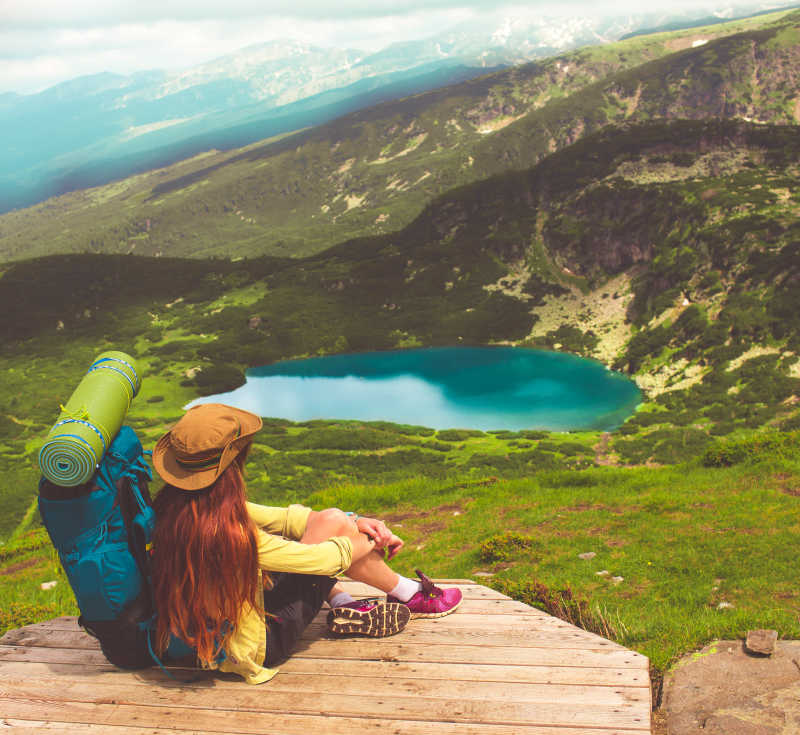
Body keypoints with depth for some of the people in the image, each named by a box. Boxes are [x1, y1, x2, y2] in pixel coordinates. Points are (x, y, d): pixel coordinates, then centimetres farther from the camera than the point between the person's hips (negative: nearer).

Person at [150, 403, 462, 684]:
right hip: (258, 650, -8)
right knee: (334, 524, -6)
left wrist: (353, 522, -2)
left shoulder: (176, 506, -8)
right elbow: (319, 560, -22)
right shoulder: (225, 531, -34)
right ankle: (412, 596, 16)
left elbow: (278, 517, 1)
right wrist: (371, 543, -2)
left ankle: (344, 608, 17)